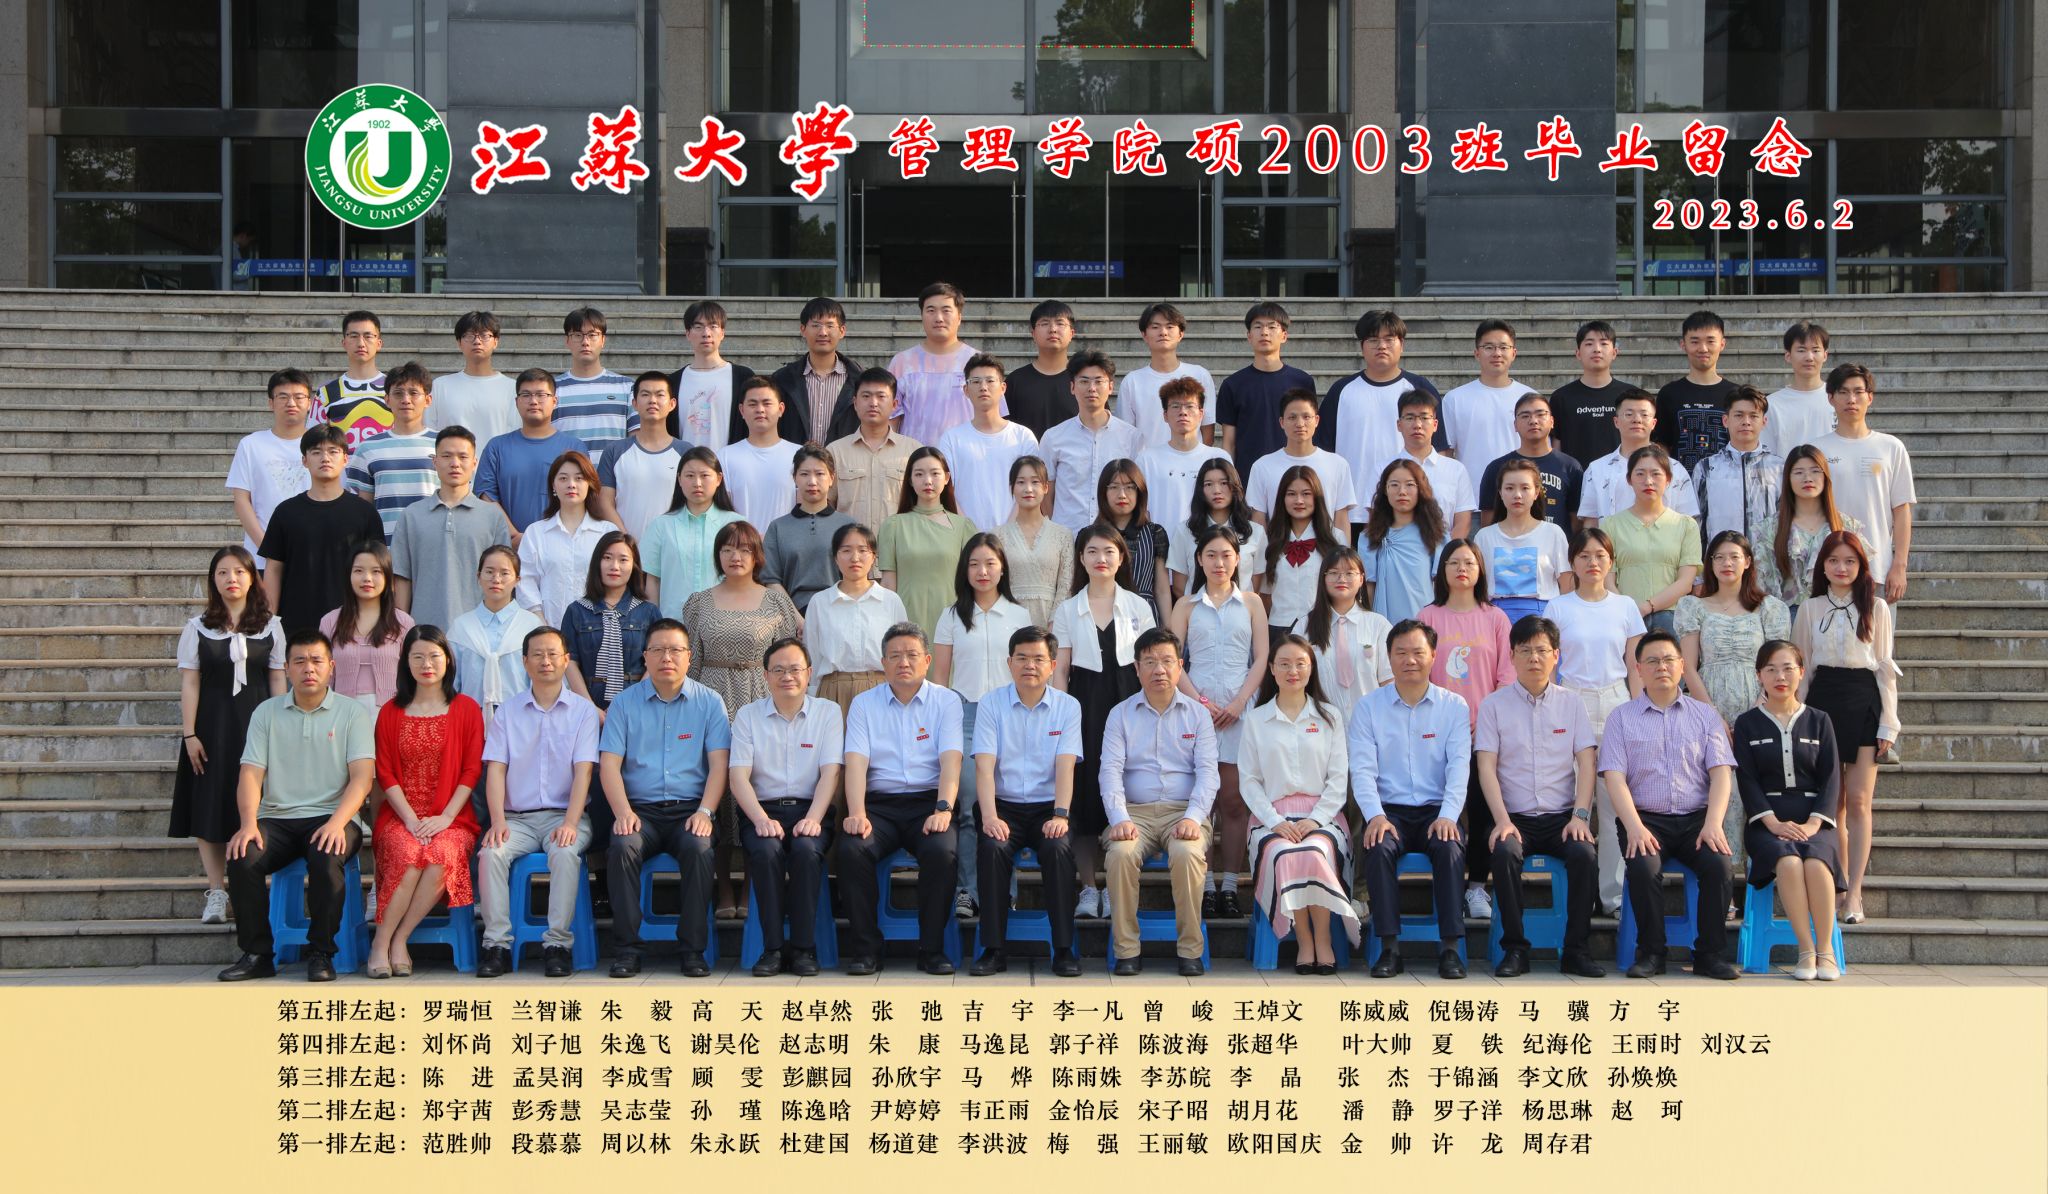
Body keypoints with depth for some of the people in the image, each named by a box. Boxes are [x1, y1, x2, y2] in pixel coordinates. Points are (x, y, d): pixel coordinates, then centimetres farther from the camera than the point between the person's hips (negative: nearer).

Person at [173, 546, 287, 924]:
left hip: (257, 723, 0)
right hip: (212, 725, 0)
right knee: (211, 808, -1)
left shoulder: (270, 626, 7)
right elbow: (189, 684, 2)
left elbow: (278, 681, 7)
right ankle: (216, 892, 5)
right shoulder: (198, 628, 5)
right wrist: (189, 734, -5)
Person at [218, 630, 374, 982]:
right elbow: (251, 774, 4)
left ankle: (321, 954, -19)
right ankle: (256, 954, -14)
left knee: (326, 858, -35)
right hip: (276, 818, 2)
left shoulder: (352, 712, 5)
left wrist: (337, 823, -23)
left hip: (331, 817, -2)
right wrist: (248, 824, -15)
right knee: (241, 858, -27)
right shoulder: (267, 713, 13)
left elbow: (362, 777, -5)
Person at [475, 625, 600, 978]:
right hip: (517, 817, 2)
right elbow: (496, 768, 3)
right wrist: (497, 821, -13)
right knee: (492, 852, -28)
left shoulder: (582, 710, 6)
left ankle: (557, 943, -29)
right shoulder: (508, 712, 11)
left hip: (564, 814, -2)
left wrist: (570, 823, -19)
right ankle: (497, 944, -25)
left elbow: (583, 770, -4)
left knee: (565, 852, -33)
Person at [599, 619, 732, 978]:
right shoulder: (625, 703, 9)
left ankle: (693, 949, -23)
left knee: (699, 848, -32)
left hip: (690, 809, 0)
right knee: (623, 847, -31)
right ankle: (626, 948, -24)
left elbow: (719, 764, 2)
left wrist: (704, 812, -14)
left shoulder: (708, 702, 9)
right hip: (640, 809, 0)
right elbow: (609, 764, 2)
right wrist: (623, 812, -14)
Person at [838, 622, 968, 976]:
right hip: (879, 803, 1)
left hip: (928, 801, -1)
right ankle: (866, 949, -16)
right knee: (853, 850, -29)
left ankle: (932, 949, -16)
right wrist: (857, 813, -18)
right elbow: (856, 761, -2)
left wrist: (943, 809, -21)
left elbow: (950, 760, -4)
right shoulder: (864, 704, 11)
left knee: (942, 851, -32)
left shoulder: (946, 701, 9)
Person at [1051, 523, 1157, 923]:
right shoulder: (1067, 611, 8)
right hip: (1084, 703, 0)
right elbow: (1060, 669, 6)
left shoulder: (1138, 607, 7)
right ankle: (1088, 887, 4)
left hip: (1126, 700, 0)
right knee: (1084, 789, -4)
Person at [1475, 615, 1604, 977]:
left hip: (1562, 816, 1)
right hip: (1515, 816, -1)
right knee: (1505, 853, -33)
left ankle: (1577, 949, -17)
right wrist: (1502, 821, -16)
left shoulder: (1570, 703, 11)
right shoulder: (1494, 705, 6)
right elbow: (1486, 767, -2)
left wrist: (1579, 816, -11)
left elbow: (1586, 763, 4)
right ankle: (1515, 949, -21)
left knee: (1585, 853, -29)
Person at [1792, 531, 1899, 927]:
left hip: (1863, 702, -2)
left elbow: (1885, 668, 5)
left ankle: (1853, 895, -7)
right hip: (1822, 701, 2)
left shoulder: (1876, 608, 4)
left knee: (1858, 801, -7)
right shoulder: (1810, 609, 8)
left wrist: (1888, 722, 0)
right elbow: (1801, 668, 11)